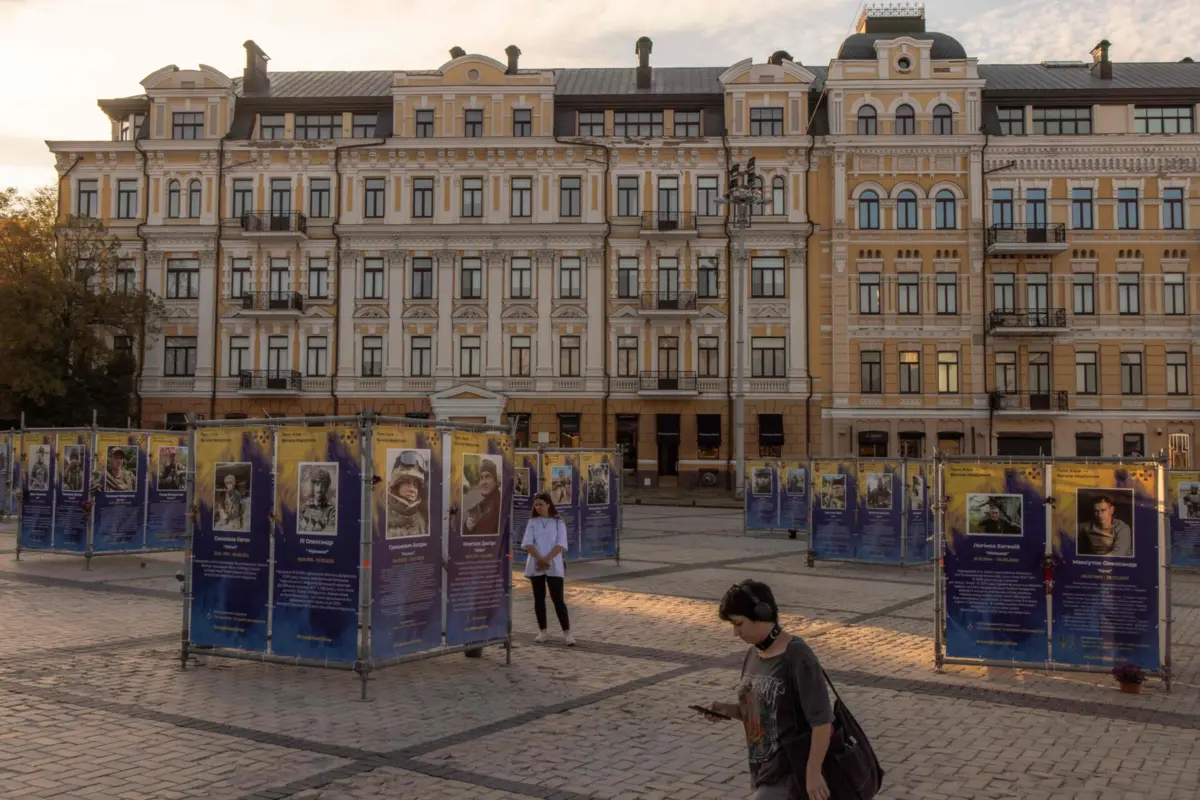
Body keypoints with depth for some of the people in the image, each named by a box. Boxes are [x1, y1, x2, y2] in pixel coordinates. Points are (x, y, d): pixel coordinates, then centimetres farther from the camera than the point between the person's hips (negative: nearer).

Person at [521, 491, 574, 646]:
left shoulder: (558, 523, 1)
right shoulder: (532, 522, 7)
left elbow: (560, 545, -7)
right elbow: (527, 543, -4)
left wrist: (547, 559, -19)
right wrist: (540, 559, -17)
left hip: (554, 566, -3)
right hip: (535, 566, 3)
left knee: (558, 599, -6)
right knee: (539, 598, 7)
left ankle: (567, 632, -2)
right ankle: (543, 631, 16)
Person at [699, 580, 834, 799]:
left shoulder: (797, 657, -19)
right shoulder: (753, 655, 6)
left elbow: (821, 720, -19)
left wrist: (813, 772, -19)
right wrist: (728, 710, -1)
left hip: (788, 775, -8)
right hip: (765, 770, 8)